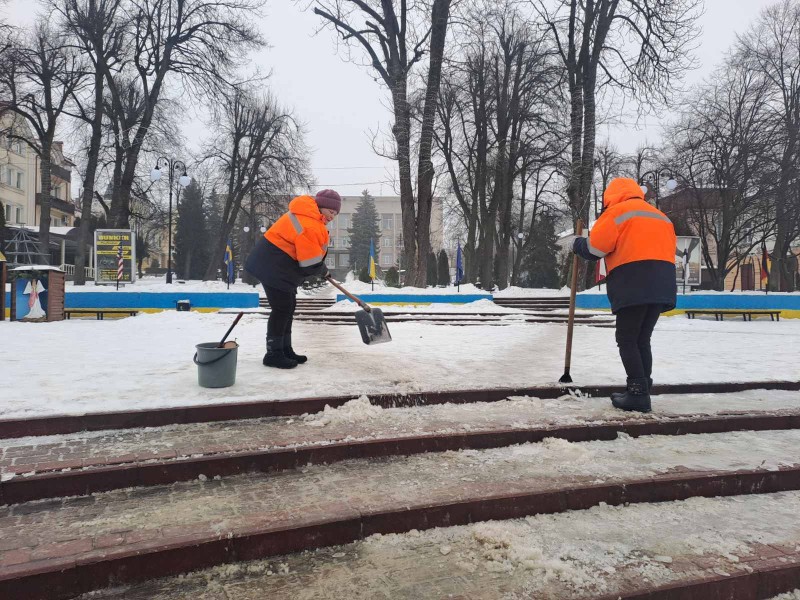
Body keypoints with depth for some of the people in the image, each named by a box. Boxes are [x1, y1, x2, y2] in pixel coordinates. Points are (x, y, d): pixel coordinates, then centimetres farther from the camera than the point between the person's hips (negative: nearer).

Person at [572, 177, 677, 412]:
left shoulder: (618, 211, 2)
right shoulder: (661, 217, 27)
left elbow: (594, 248, -3)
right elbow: (666, 250, 24)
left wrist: (578, 245, 15)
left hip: (634, 286, -7)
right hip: (661, 285, 7)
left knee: (627, 340, -2)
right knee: (642, 340, 13)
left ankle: (638, 393, -8)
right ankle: (641, 391, 12)